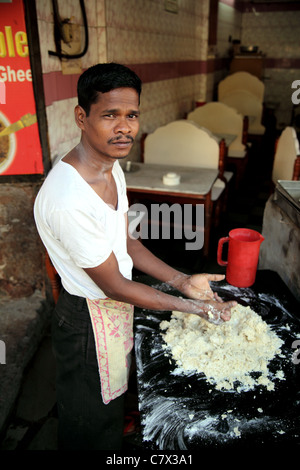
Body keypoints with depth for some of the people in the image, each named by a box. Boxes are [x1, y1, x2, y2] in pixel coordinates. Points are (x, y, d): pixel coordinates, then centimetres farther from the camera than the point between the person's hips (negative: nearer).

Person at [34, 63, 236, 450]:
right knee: (92, 425, 19)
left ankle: (113, 438, 58)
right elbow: (114, 285, -24)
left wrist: (181, 280, -2)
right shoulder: (68, 199, -34)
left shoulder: (111, 166, -3)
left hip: (119, 307, 8)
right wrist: (189, 305, -15)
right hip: (90, 320, -8)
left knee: (113, 406, 32)